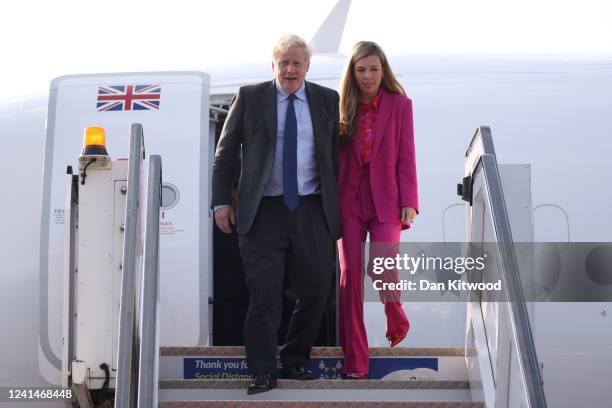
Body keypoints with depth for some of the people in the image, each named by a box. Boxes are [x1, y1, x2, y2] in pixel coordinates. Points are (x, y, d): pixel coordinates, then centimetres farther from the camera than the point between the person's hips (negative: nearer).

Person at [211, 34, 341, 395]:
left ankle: (296, 360, 24)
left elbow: (338, 155, 11)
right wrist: (222, 202, 1)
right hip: (264, 211, -2)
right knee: (264, 293, -4)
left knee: (316, 289, 6)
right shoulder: (250, 97, 5)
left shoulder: (327, 100, 9)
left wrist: (341, 205, 6)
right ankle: (263, 372, 4)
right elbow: (226, 153, 7)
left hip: (312, 210, 2)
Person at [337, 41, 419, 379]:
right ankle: (355, 360, 4)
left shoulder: (399, 105, 3)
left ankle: (396, 321, 27)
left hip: (385, 199, -2)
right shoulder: (344, 107, 8)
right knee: (350, 272, -4)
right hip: (349, 199, 2)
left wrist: (409, 202, -7)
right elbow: (335, 157, 8)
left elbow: (406, 157, 0)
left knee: (383, 270, -10)